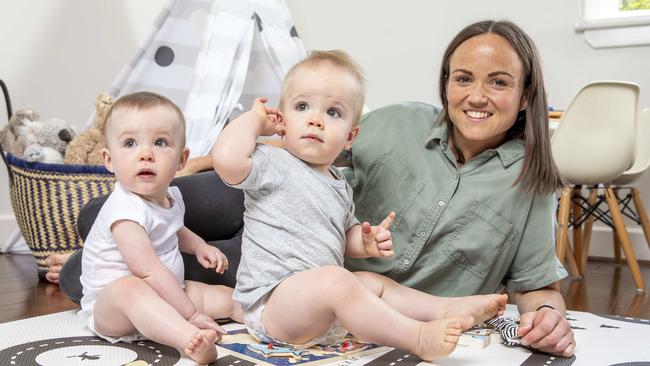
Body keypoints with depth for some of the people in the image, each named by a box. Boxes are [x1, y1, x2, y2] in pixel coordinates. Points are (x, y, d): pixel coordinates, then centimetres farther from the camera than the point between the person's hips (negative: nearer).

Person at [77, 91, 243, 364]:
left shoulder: (170, 196, 3)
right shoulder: (125, 209, -26)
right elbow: (148, 271, -31)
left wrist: (200, 246, 10)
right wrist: (191, 314, -27)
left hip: (165, 296, 10)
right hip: (110, 309, -10)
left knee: (225, 296, 2)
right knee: (129, 288, -41)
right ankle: (190, 341, -61)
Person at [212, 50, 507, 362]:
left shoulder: (340, 186, 14)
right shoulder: (274, 164, -11)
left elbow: (342, 237, 27)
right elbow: (227, 159, -32)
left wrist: (365, 243, 4)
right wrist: (255, 118, -14)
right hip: (271, 300, -9)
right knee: (334, 279, -32)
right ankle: (418, 337, -26)